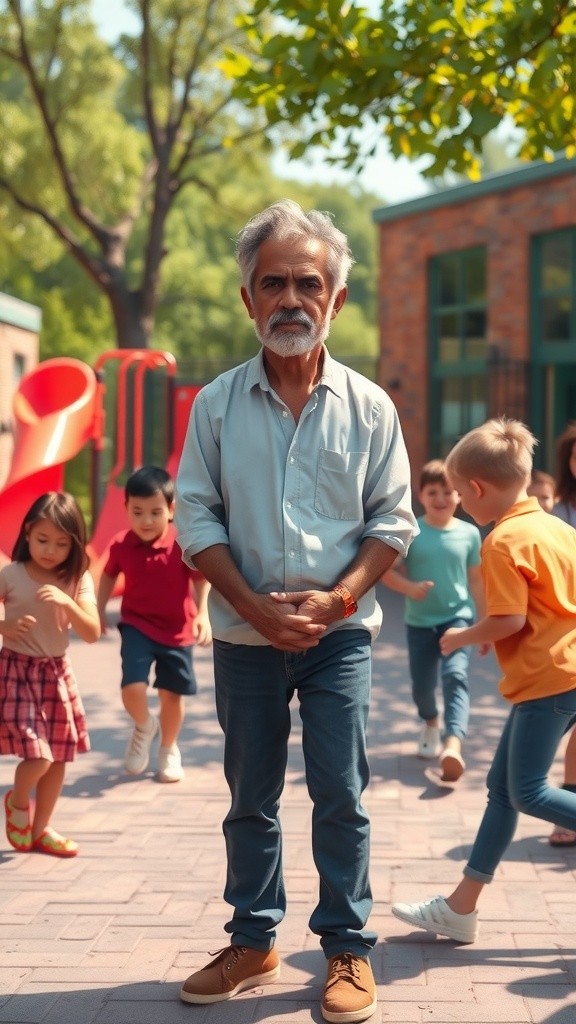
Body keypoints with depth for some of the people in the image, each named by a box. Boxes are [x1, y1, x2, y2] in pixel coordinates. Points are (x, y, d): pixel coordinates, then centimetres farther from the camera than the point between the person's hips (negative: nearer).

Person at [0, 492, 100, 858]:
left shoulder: (78, 579, -5)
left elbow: (93, 633, -12)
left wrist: (67, 603, -27)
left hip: (58, 672, 4)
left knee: (58, 756, 10)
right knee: (38, 756, -14)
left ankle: (41, 828, 28)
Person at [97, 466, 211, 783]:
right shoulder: (121, 545, -10)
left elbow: (202, 581, -8)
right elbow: (109, 575, 10)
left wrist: (203, 615, -18)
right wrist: (99, 610, 7)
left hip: (177, 630, 0)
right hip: (137, 626, 1)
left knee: (172, 693, 11)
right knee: (132, 687, -16)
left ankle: (169, 751, 36)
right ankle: (143, 728, 18)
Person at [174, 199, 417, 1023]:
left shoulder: (368, 406, 0)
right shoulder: (217, 404, 0)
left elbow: (393, 521, 1)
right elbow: (196, 516, -1)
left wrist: (335, 599, -13)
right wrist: (255, 606, -13)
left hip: (339, 634, -1)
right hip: (244, 636, 1)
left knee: (341, 795, 1)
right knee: (251, 797, 11)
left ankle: (348, 949, 14)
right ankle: (254, 942, 25)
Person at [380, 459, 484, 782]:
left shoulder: (469, 533, -2)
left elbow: (476, 579, 7)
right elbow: (386, 569, -4)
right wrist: (409, 587, -24)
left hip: (458, 617, -1)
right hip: (420, 621, 1)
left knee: (456, 676, -20)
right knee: (422, 685, 7)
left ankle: (453, 745, -35)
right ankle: (431, 724, 41)